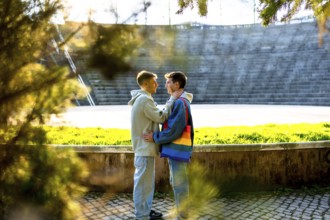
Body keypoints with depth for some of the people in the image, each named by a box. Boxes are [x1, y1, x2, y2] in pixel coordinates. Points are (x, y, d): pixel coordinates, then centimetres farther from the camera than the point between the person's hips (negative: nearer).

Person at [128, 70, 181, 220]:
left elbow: (156, 118, 15)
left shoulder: (142, 99, 16)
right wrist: (172, 99, -8)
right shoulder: (144, 99, -17)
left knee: (147, 181, 18)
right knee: (143, 182, -1)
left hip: (144, 147, 11)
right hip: (145, 148, -11)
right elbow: (161, 117, -15)